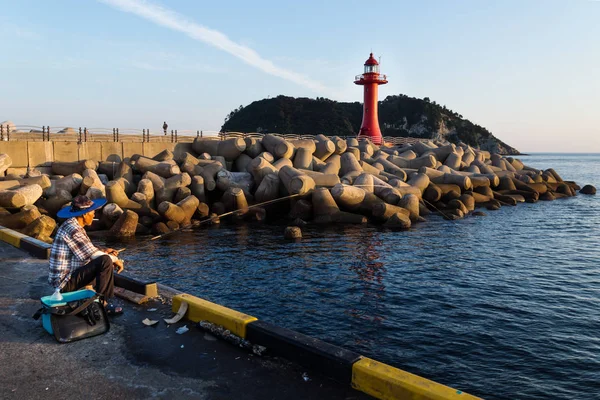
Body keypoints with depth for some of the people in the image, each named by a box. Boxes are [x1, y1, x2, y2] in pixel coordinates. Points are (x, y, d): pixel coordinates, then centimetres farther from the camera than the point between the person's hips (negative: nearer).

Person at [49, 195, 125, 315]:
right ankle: (101, 302, -13)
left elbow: (88, 251, 19)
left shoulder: (74, 225, 10)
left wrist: (104, 251, 9)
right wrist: (115, 259, -7)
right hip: (65, 281, -11)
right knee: (105, 261, -26)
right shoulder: (72, 229, -21)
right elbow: (94, 254, -20)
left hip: (70, 275, 11)